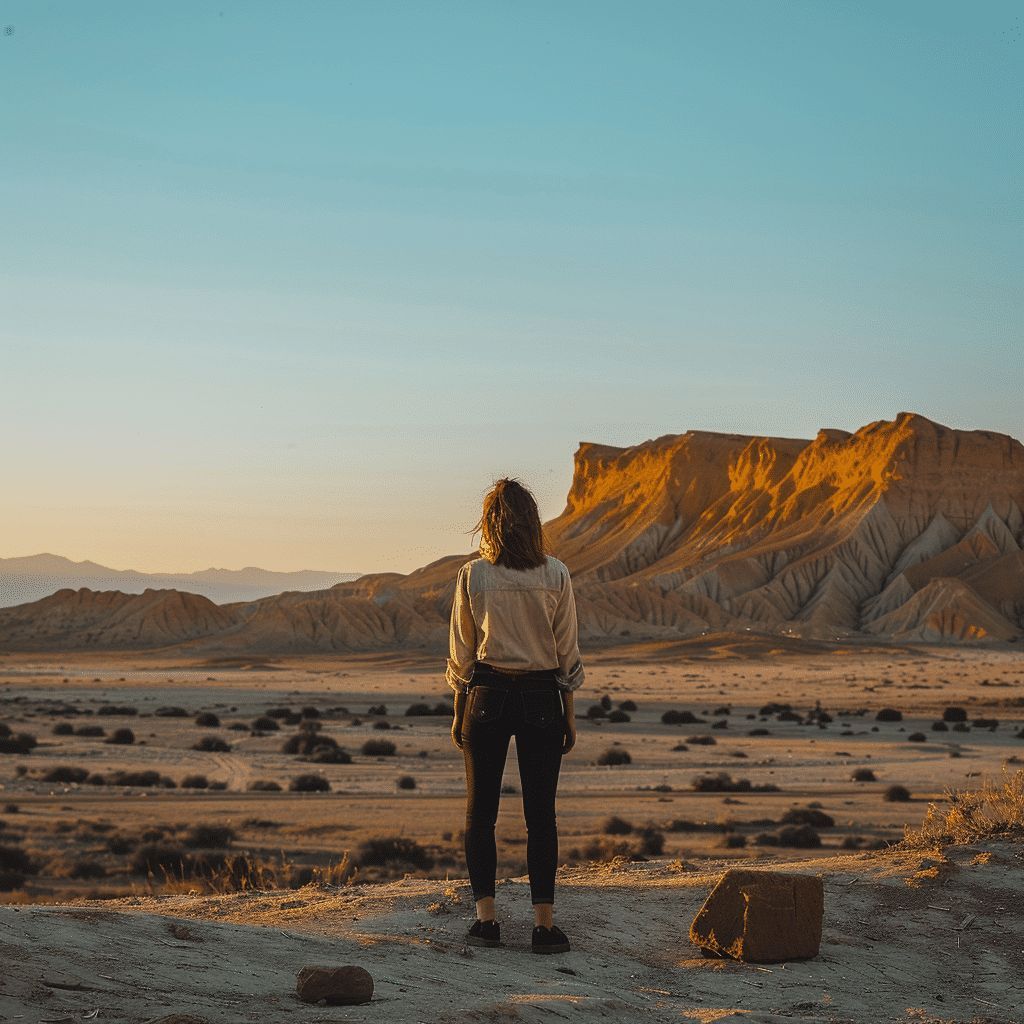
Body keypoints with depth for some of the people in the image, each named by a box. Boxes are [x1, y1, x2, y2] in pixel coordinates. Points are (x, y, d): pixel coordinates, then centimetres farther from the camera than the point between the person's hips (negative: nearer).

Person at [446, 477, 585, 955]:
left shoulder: (473, 576, -4)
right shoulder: (555, 575, -4)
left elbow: (461, 652, 0)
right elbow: (567, 652, 0)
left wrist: (459, 714, 10)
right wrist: (569, 715, 9)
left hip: (486, 695, 0)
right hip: (541, 699, 0)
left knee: (480, 810, 10)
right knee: (540, 814, 4)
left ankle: (486, 919, 8)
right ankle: (544, 923, 3)